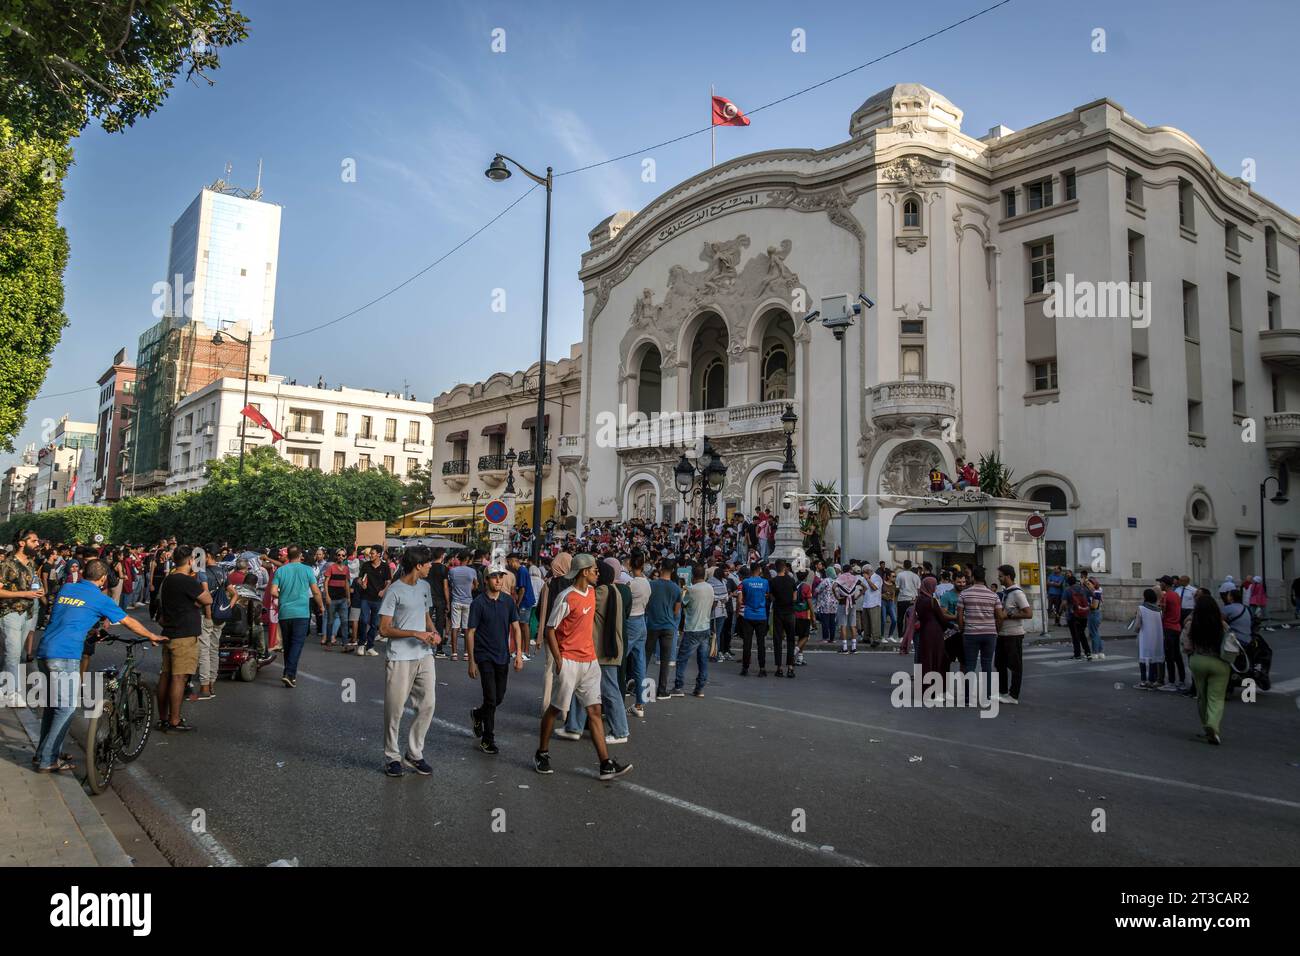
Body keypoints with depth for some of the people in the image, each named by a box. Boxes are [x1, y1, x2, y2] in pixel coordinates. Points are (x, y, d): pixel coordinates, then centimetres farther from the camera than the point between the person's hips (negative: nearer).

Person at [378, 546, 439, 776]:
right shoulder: (394, 591, -12)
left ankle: (414, 754, 18)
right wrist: (416, 634, -20)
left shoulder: (424, 587, 11)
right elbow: (384, 629, -12)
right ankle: (392, 757, 18)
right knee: (395, 709, 2)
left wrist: (433, 632, 2)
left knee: (427, 704, 5)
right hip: (399, 659, -7)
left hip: (424, 655, 7)